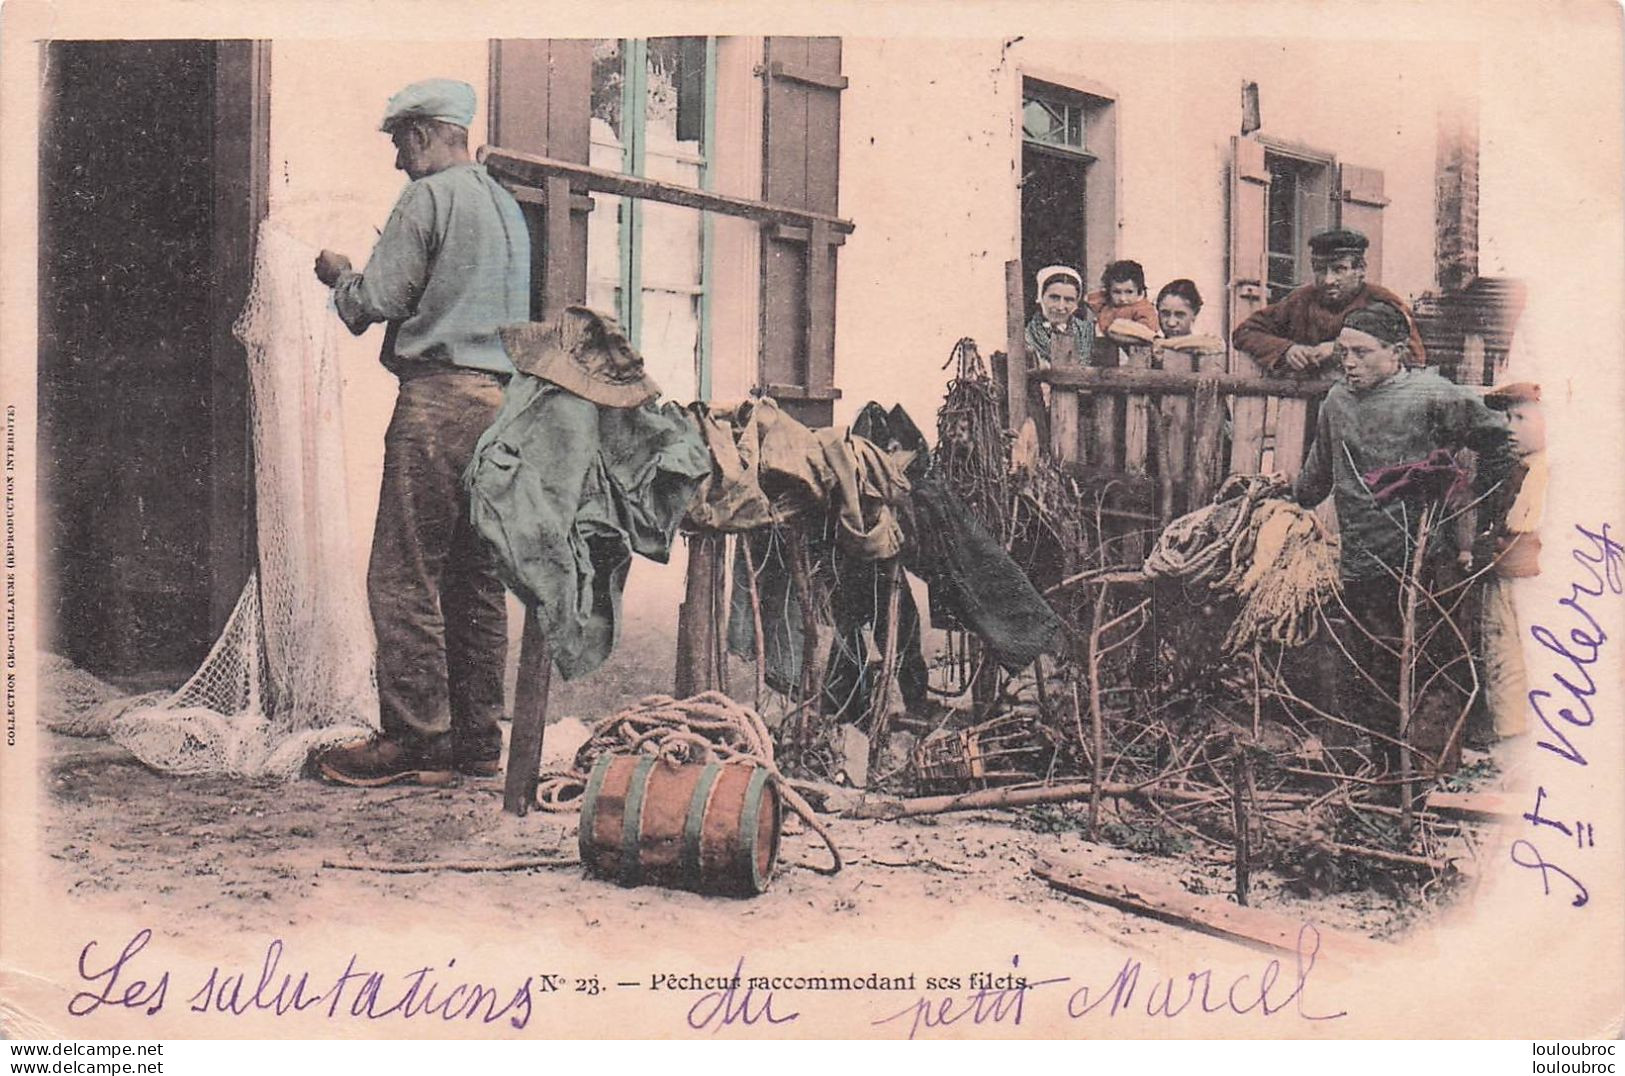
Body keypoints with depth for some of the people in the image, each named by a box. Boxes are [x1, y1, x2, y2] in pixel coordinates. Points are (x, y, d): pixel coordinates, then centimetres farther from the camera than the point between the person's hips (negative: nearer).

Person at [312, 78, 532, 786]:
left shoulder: (429, 197, -4)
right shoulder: (507, 205, 21)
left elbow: (374, 302, -7)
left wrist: (339, 276, 14)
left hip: (439, 395, -9)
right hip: (503, 396, 9)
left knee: (405, 576, -6)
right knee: (477, 578, 9)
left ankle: (416, 742, -6)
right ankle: (478, 741, 12)